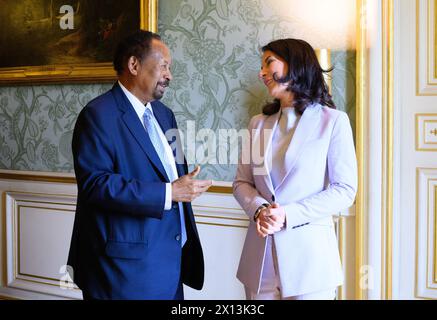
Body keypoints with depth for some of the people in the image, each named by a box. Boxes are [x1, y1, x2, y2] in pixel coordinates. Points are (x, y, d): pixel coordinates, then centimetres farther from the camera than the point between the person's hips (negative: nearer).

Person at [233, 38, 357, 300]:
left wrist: (288, 215, -17)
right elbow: (242, 182, 10)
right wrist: (258, 209, -11)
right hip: (260, 253, 4)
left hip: (308, 253, -4)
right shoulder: (259, 124, 11)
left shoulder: (333, 120, -3)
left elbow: (345, 190, -8)